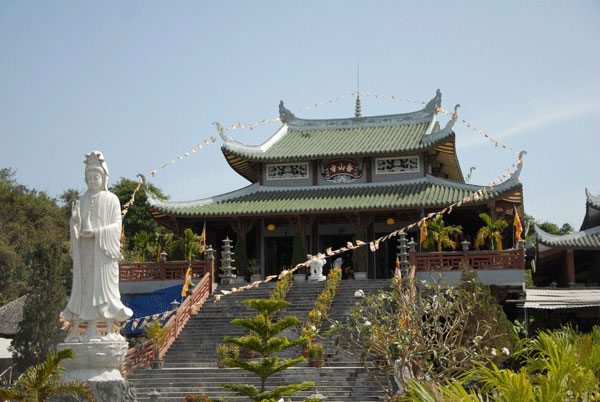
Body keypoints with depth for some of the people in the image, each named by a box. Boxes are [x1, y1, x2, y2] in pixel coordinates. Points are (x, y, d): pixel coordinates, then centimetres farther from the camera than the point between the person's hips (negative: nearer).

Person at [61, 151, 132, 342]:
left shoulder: (111, 200, 2)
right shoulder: (82, 201, 14)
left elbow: (116, 225, -5)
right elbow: (77, 227, 10)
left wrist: (97, 232, -18)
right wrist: (75, 220, -12)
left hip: (103, 251, -4)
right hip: (85, 252, 4)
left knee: (103, 287, -7)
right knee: (84, 288, 0)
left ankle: (107, 330, -7)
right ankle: (80, 331, -1)